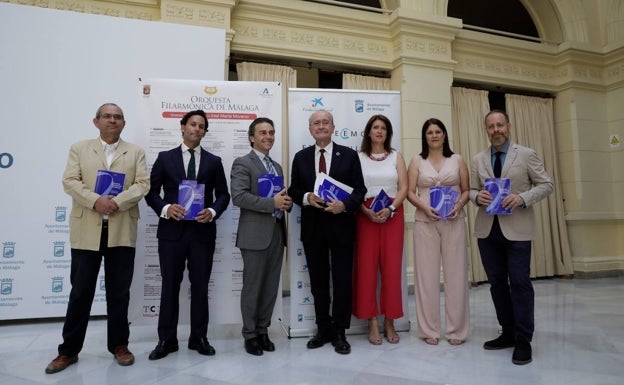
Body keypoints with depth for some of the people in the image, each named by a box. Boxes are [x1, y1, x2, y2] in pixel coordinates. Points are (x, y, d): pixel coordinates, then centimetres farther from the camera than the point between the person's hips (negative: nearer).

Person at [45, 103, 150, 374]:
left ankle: (119, 345, 21)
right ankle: (69, 350, 20)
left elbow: (142, 184, -2)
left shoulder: (136, 152, 10)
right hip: (86, 231, 0)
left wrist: (117, 201, -17)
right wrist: (96, 201, -17)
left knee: (119, 292, 8)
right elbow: (70, 181, -1)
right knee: (80, 291, 7)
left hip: (121, 232, 0)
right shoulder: (79, 149, 11)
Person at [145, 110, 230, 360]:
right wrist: (165, 208, -14)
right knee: (170, 286, 6)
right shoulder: (165, 158, 6)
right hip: (172, 230, 0)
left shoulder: (213, 161, 9)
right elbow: (151, 191, 4)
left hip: (203, 231, 1)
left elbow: (223, 194, 7)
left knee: (200, 286, 8)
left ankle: (199, 338, 22)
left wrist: (213, 212, -11)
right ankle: (167, 340, 20)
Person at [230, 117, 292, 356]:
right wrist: (272, 203, -21)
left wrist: (287, 202, -2)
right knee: (253, 287, 2)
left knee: (271, 287, 11)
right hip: (255, 234, -7)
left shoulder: (277, 166, 19)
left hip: (277, 233, 7)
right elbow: (238, 197, -17)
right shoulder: (242, 163, -4)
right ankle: (250, 335, 17)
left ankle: (263, 331, 25)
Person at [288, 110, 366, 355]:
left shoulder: (349, 155, 2)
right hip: (312, 227, 2)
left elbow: (359, 189, -1)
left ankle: (339, 332, 20)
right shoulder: (301, 157, 8)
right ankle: (323, 329, 27)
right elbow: (293, 190, 8)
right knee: (318, 281, 12)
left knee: (342, 280, 4)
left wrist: (345, 205, -19)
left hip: (341, 226, -2)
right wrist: (306, 198, -13)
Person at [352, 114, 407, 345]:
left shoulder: (396, 157, 11)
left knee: (391, 267, 1)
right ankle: (372, 323, 8)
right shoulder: (358, 157, 7)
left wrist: (390, 209, -13)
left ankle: (389, 322, 12)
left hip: (393, 215, 1)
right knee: (367, 266, -2)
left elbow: (403, 188, 3)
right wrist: (367, 211, -15)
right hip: (365, 215, -1)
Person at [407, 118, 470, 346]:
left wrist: (459, 205, -10)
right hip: (425, 222, 0)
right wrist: (424, 207, -14)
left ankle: (456, 329, 14)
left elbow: (466, 190, 9)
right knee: (427, 274, 1)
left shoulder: (457, 160, 11)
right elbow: (410, 192, 3)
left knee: (455, 273, 2)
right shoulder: (417, 161, 9)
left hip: (454, 222, 1)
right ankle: (429, 329, 12)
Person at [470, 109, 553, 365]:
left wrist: (522, 198, -16)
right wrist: (478, 196, -11)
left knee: (520, 282, -2)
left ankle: (523, 341, 9)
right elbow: (472, 190, 13)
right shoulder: (478, 159, 11)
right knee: (497, 282, 10)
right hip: (487, 229, 4)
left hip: (517, 228, -3)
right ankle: (508, 333, 24)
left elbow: (546, 184, 1)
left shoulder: (527, 154, 2)